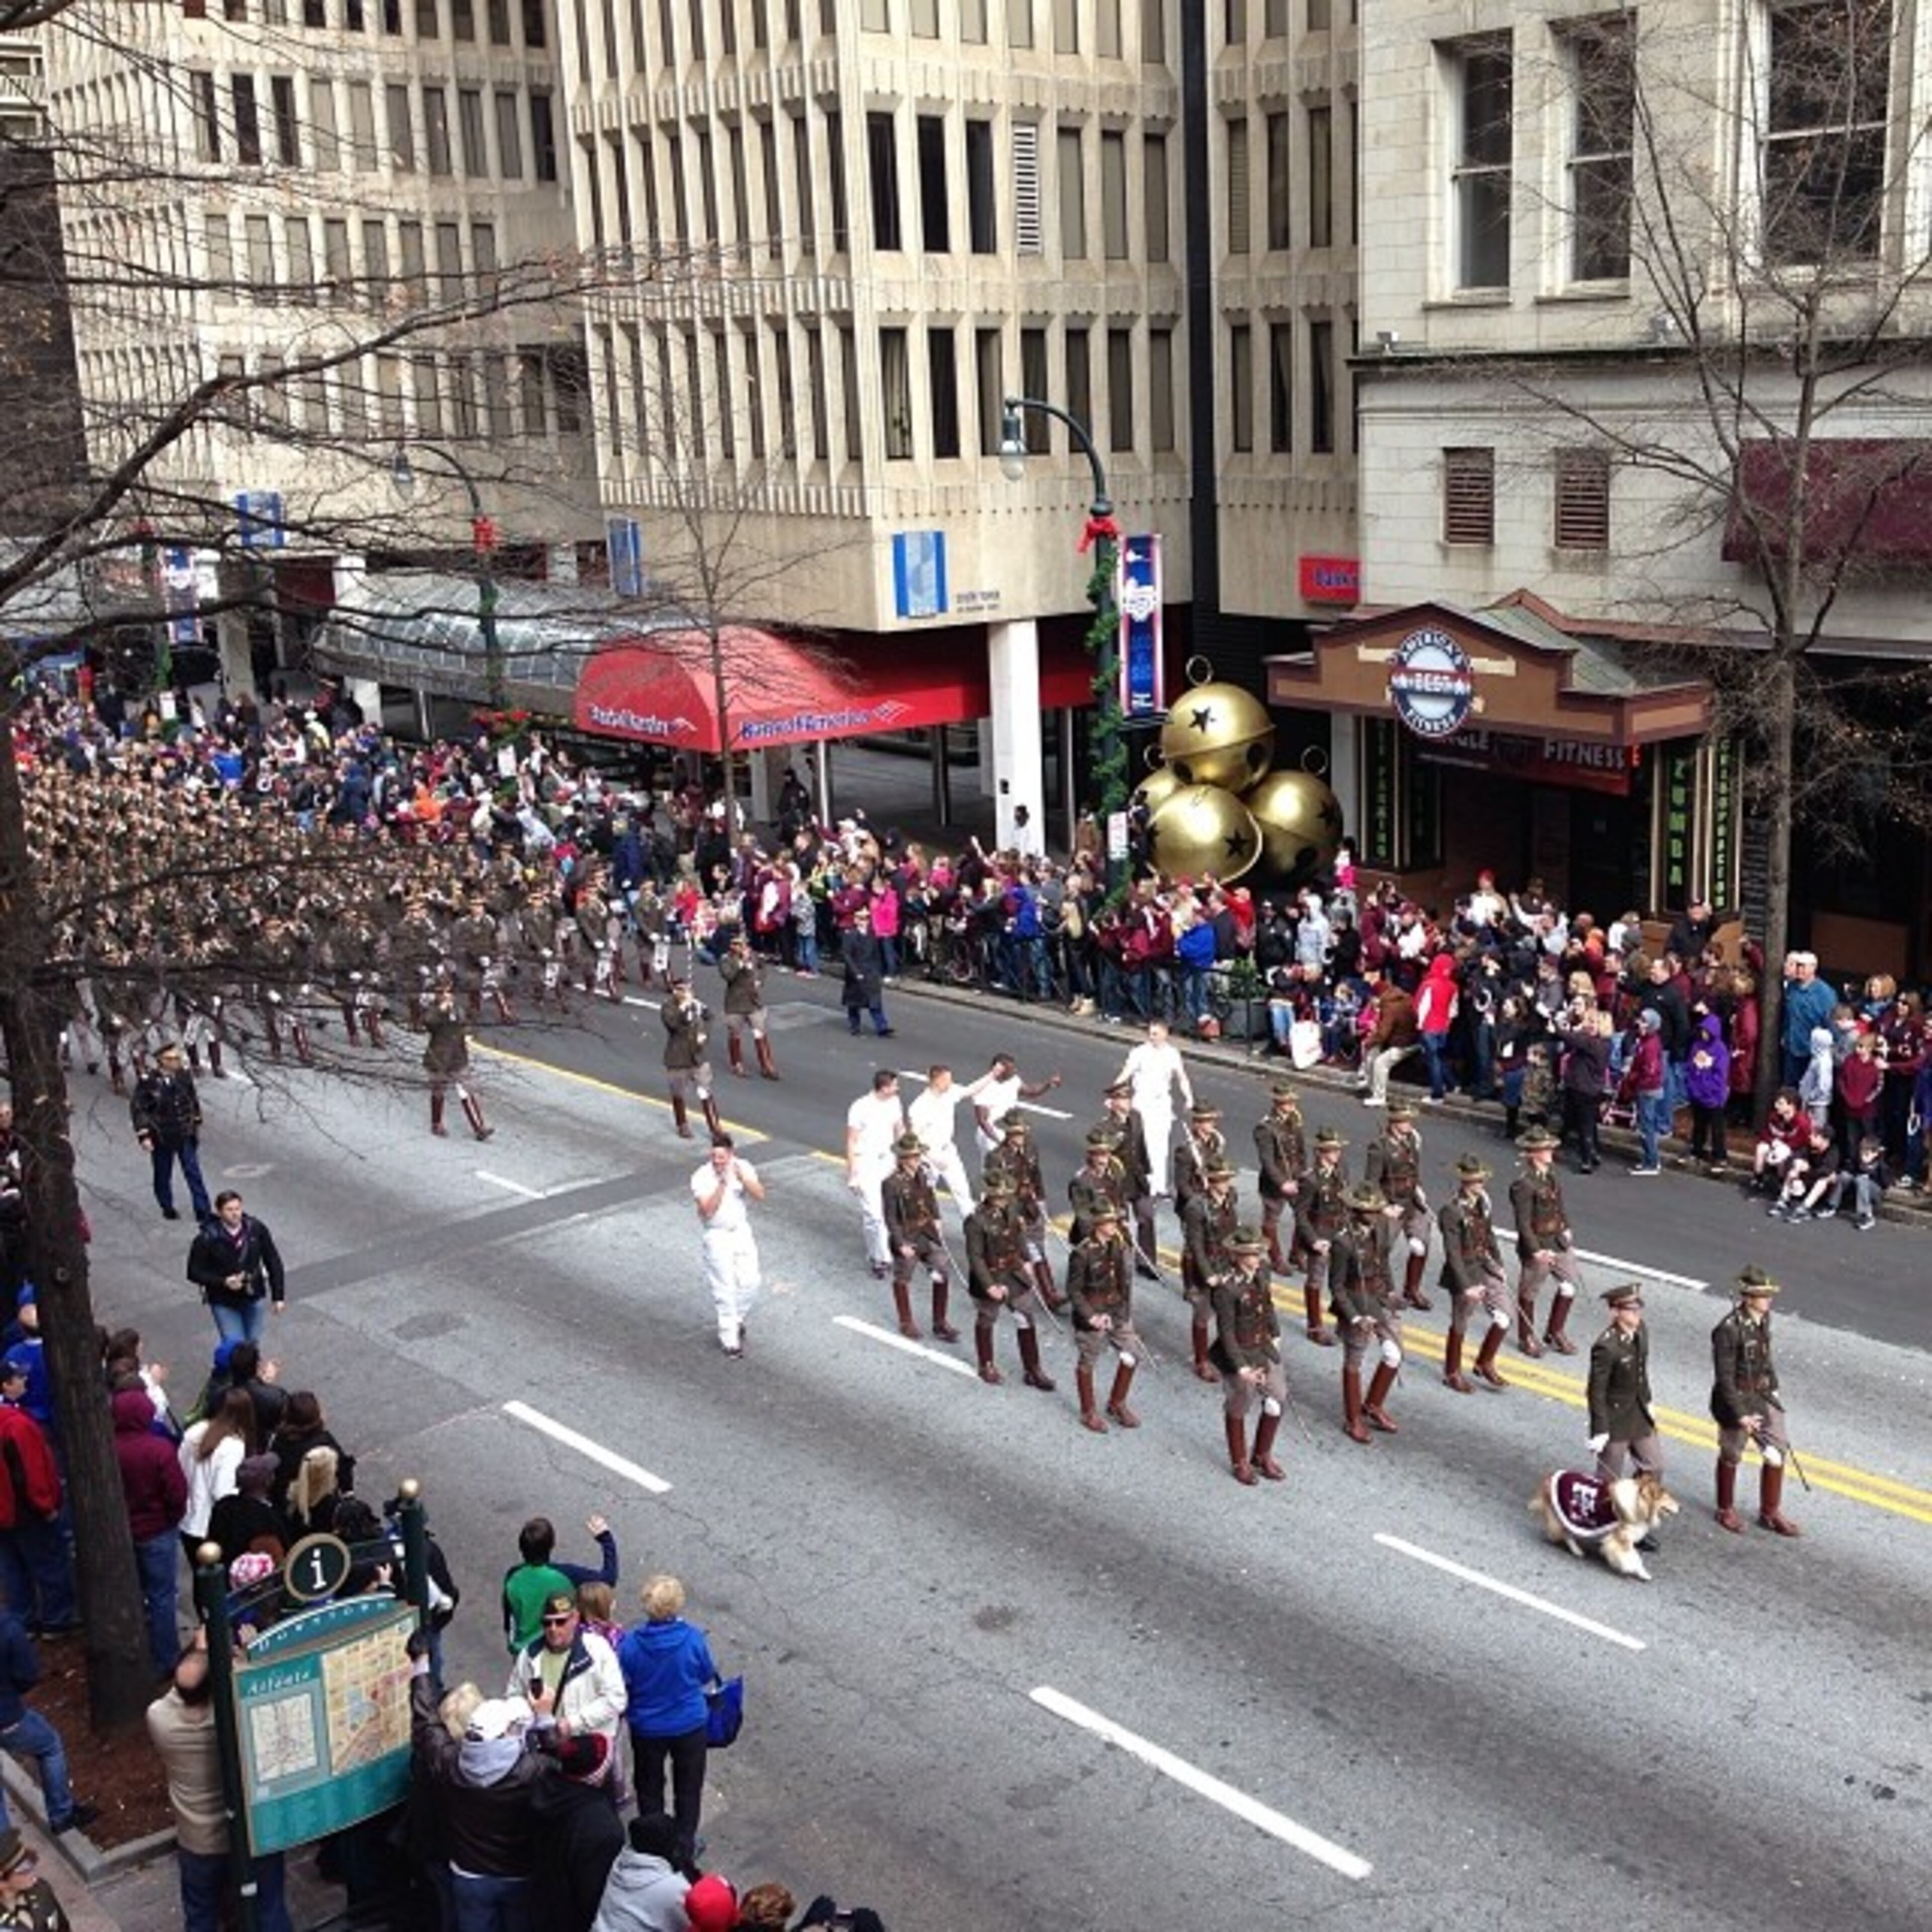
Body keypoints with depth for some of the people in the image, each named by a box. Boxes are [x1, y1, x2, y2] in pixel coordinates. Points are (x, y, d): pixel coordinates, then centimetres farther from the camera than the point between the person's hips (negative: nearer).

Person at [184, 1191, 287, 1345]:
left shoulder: (257, 1229, -11)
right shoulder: (207, 1239, -19)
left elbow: (273, 1262, -1)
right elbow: (195, 1273, -10)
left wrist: (278, 1296, -3)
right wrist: (223, 1282, -25)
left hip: (255, 1299, 3)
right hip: (224, 1304, -3)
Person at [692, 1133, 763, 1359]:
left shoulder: (743, 1168, -4)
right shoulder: (702, 1177, -16)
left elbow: (760, 1195, -13)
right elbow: (708, 1211, -23)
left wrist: (742, 1178, -28)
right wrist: (722, 1184, -31)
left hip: (742, 1232, 4)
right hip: (718, 1236, -4)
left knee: (750, 1283, 3)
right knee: (725, 1289, -3)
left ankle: (735, 1320, 30)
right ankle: (730, 1340, 4)